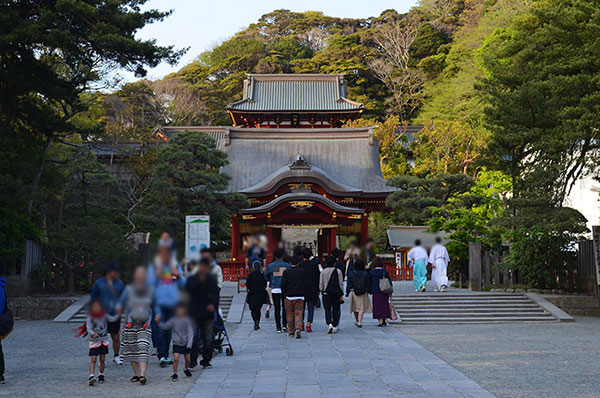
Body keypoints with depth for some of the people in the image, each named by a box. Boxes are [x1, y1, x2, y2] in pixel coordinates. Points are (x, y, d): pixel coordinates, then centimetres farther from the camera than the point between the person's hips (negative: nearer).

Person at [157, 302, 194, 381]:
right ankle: (175, 374, -1)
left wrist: (189, 344, -14)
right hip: (176, 343, -1)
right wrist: (158, 322, -27)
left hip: (186, 343, 1)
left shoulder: (187, 320, -6)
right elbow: (165, 326, -8)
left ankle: (186, 369, 42)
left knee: (187, 359, 12)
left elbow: (190, 332, -6)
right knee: (176, 358, -16)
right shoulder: (173, 320, -5)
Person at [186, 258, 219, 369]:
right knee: (193, 338, -9)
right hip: (194, 314, -1)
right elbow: (188, 290, -12)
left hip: (208, 313, 1)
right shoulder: (192, 279, 5)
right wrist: (199, 281, -20)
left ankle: (206, 361, 16)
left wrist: (213, 304, -16)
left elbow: (216, 294, 3)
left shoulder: (212, 280, 7)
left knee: (208, 339, 5)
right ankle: (192, 360, -1)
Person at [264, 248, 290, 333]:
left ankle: (278, 327, 4)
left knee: (277, 309, 5)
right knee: (285, 308, 13)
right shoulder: (287, 265, 0)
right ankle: (284, 325, 2)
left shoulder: (270, 266, 2)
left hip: (275, 290, 1)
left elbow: (266, 277, 8)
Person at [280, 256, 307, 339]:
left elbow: (283, 285, -3)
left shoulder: (286, 272, -1)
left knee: (290, 314, 11)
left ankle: (291, 331, 16)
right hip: (299, 296, 0)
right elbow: (306, 283, 5)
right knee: (298, 314, -2)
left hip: (289, 296, 0)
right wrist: (303, 293, 15)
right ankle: (298, 329, -22)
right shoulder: (302, 271, 2)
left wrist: (284, 294, 9)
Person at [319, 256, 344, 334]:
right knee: (335, 310, 10)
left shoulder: (323, 272, -1)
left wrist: (322, 291, 17)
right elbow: (341, 284, -2)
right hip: (336, 294, 0)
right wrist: (341, 295, 3)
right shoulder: (338, 271, -3)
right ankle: (335, 326, 12)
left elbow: (321, 284, 2)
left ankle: (329, 324, -19)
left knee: (327, 310, 2)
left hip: (326, 293, 0)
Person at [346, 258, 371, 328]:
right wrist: (368, 291, 14)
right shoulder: (365, 273, -6)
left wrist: (347, 292, 3)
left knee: (355, 306, 17)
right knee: (362, 307, 2)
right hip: (363, 293, -1)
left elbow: (349, 284, -5)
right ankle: (360, 322, -11)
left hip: (353, 292, 1)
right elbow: (368, 284, 0)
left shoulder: (351, 273, -7)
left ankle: (357, 321, 31)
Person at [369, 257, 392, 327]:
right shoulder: (385, 272, -2)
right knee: (384, 305, 13)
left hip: (376, 292, -2)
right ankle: (384, 321, 17)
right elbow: (389, 281, 0)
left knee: (378, 306, 3)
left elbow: (369, 282, -1)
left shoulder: (371, 272, -4)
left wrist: (370, 291, 7)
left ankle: (380, 321, -2)